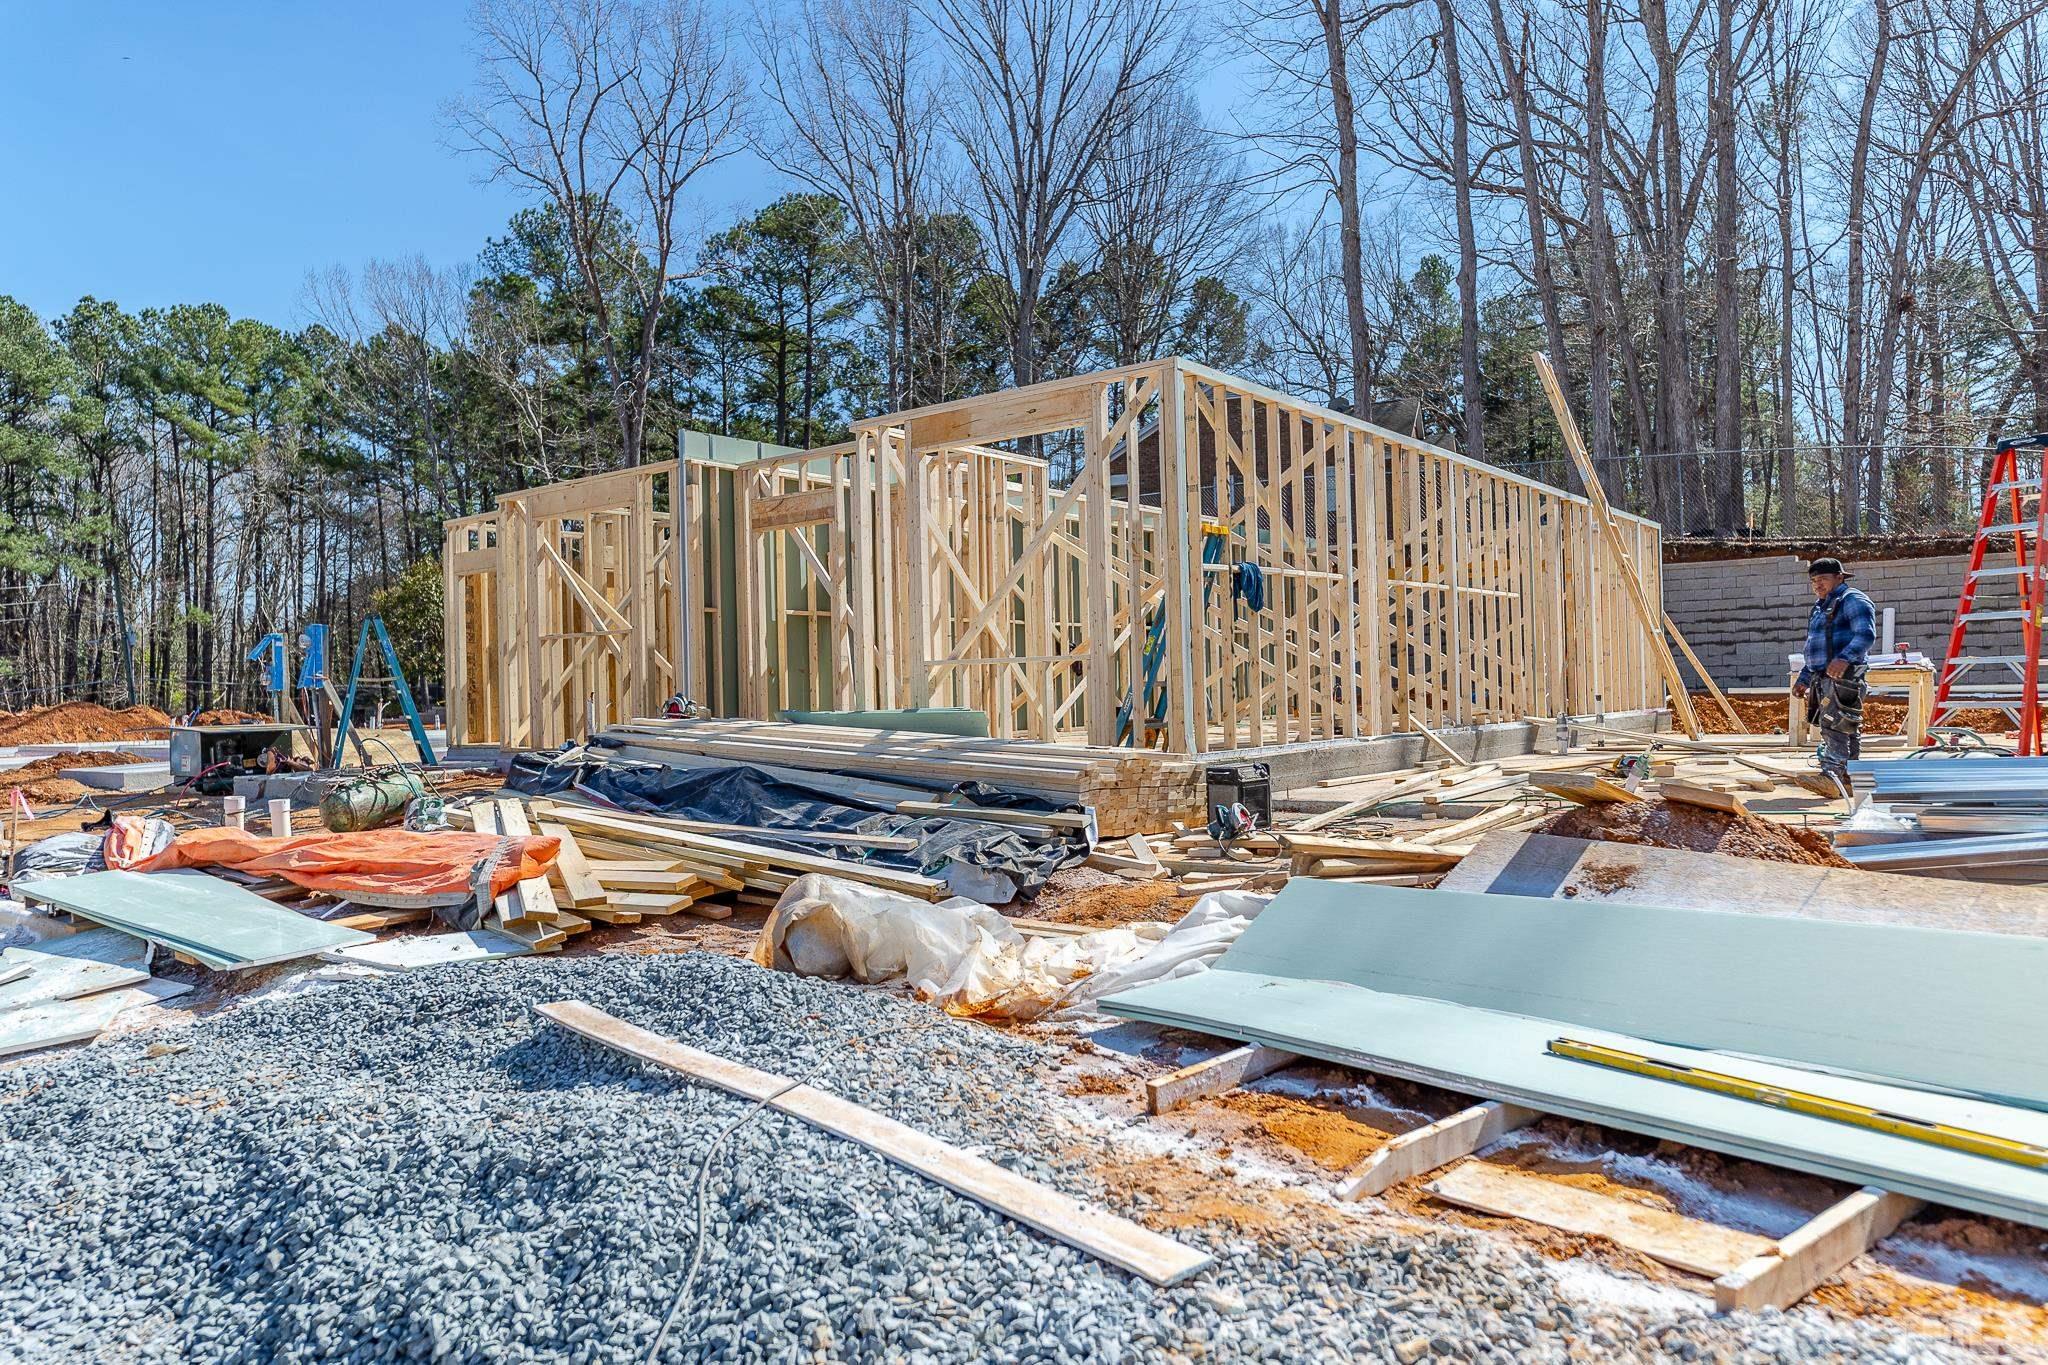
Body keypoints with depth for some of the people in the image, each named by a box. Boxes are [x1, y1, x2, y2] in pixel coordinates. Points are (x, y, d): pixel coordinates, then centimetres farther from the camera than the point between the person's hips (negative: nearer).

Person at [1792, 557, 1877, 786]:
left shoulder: (1852, 600, -4)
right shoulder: (1821, 607, 26)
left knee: (1834, 724, -20)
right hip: (1824, 678, 10)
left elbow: (1866, 634, -21)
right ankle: (1849, 779, 17)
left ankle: (1832, 771, -29)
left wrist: (1845, 657, -35)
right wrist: (1804, 679, 26)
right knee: (1829, 726, 11)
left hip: (1843, 675, -10)